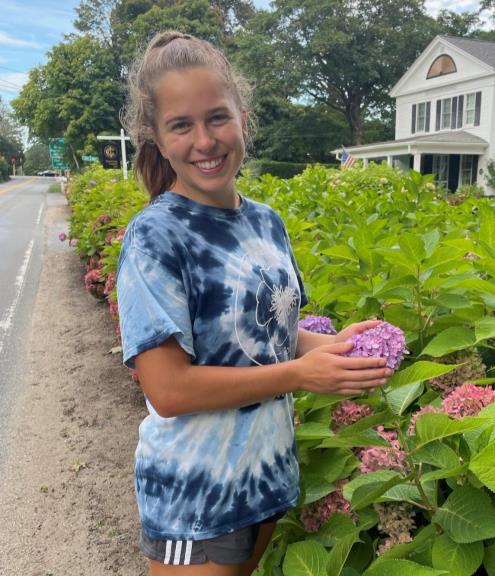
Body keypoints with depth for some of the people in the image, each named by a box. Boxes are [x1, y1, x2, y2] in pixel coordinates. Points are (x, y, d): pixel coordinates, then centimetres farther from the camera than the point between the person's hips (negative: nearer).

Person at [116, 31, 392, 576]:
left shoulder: (266, 222, -1)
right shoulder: (155, 237, -20)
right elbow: (168, 389, -23)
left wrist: (332, 342, -9)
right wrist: (302, 374, -22)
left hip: (271, 472, 7)